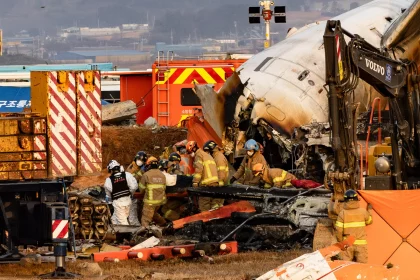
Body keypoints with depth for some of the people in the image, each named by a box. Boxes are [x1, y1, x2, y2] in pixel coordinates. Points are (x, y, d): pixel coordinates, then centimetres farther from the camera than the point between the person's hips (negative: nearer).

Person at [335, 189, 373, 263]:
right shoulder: (363, 212, -3)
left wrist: (341, 242, 5)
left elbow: (338, 230, -8)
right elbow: (369, 221, 16)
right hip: (361, 243, 0)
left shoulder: (342, 213, -6)